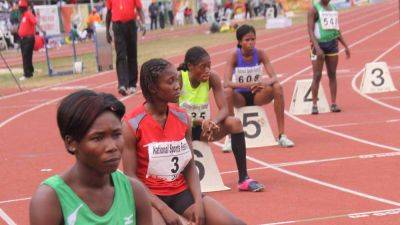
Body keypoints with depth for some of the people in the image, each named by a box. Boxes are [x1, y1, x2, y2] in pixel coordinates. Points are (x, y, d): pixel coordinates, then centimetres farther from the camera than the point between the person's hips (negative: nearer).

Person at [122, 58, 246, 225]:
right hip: (149, 196, -5)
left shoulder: (182, 118, 2)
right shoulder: (132, 124, -13)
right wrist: (164, 209, -19)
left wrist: (198, 202, -9)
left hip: (181, 192, 5)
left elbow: (189, 166, 7)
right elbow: (130, 176, -12)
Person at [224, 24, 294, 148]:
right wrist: (247, 85, -41)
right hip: (240, 97, -2)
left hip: (257, 95, 2)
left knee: (277, 87, -26)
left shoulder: (260, 54, -10)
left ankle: (282, 135, -22)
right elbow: (226, 83, -27)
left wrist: (266, 82, -40)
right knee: (227, 92, -34)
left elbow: (274, 77, -16)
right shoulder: (234, 56, -15)